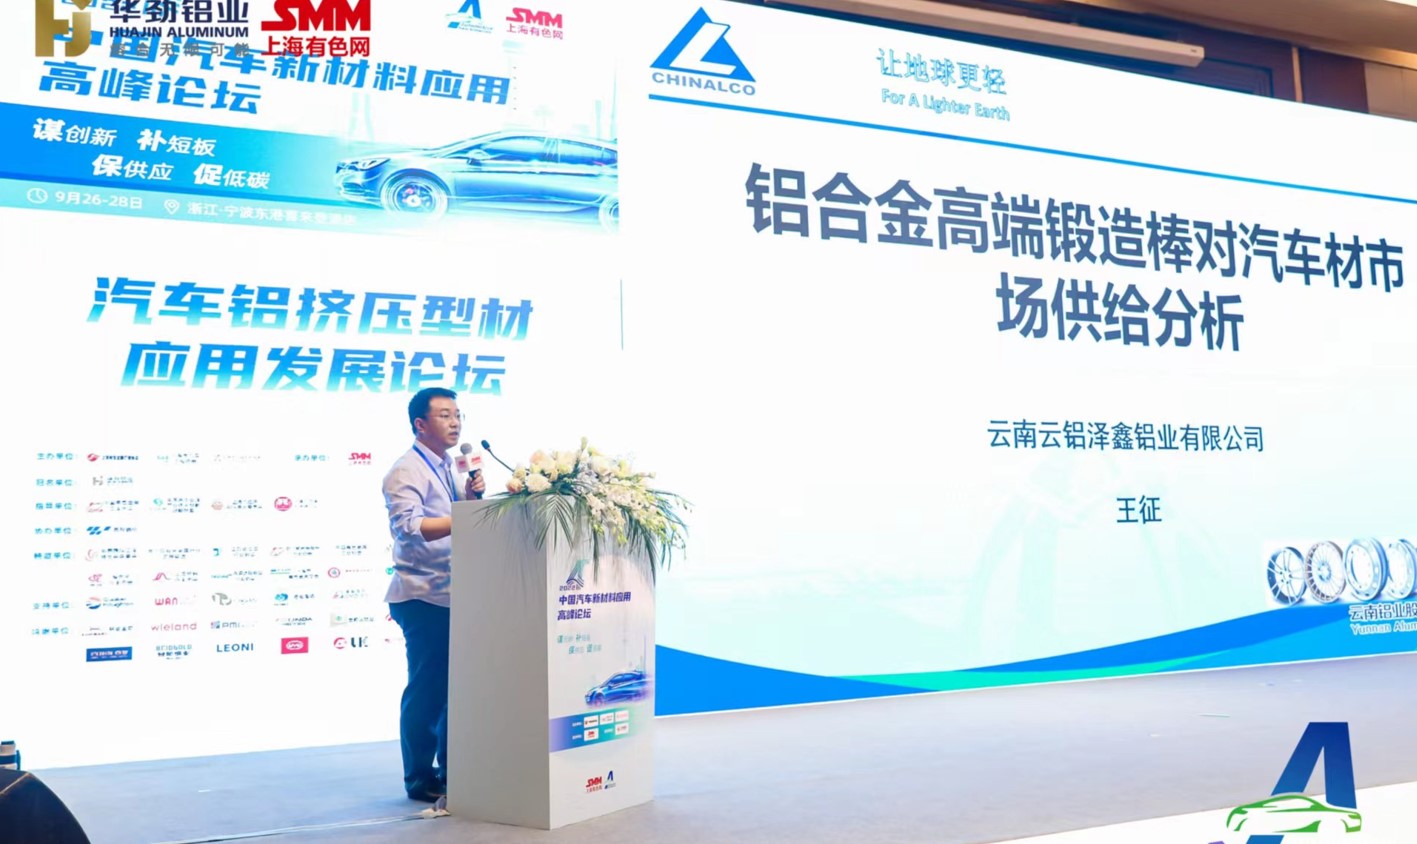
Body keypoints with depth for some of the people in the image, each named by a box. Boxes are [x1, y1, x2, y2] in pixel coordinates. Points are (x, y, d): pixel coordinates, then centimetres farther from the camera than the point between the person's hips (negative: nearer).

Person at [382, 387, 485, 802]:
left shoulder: (447, 467, 16)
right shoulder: (407, 471, -11)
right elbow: (408, 526, -26)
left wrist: (471, 495, 4)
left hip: (452, 593, 8)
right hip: (423, 595, -8)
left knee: (455, 684, 11)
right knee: (427, 687, -3)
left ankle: (451, 772, 20)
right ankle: (419, 779, 8)